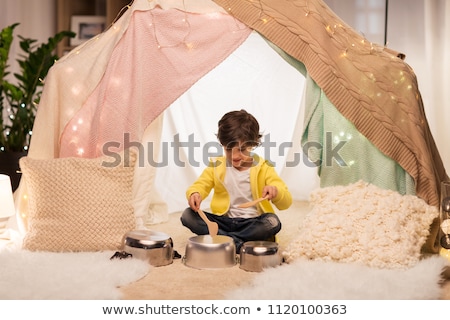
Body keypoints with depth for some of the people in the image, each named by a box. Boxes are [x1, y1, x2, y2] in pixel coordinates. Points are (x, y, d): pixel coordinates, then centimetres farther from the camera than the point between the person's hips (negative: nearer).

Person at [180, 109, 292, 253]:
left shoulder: (263, 168, -3)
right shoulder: (216, 166, 5)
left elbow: (286, 202, -8)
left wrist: (275, 191, -32)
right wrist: (194, 194, -25)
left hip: (252, 223, -2)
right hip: (223, 221, 2)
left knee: (273, 222, -32)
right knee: (188, 216, -19)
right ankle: (239, 244, -26)